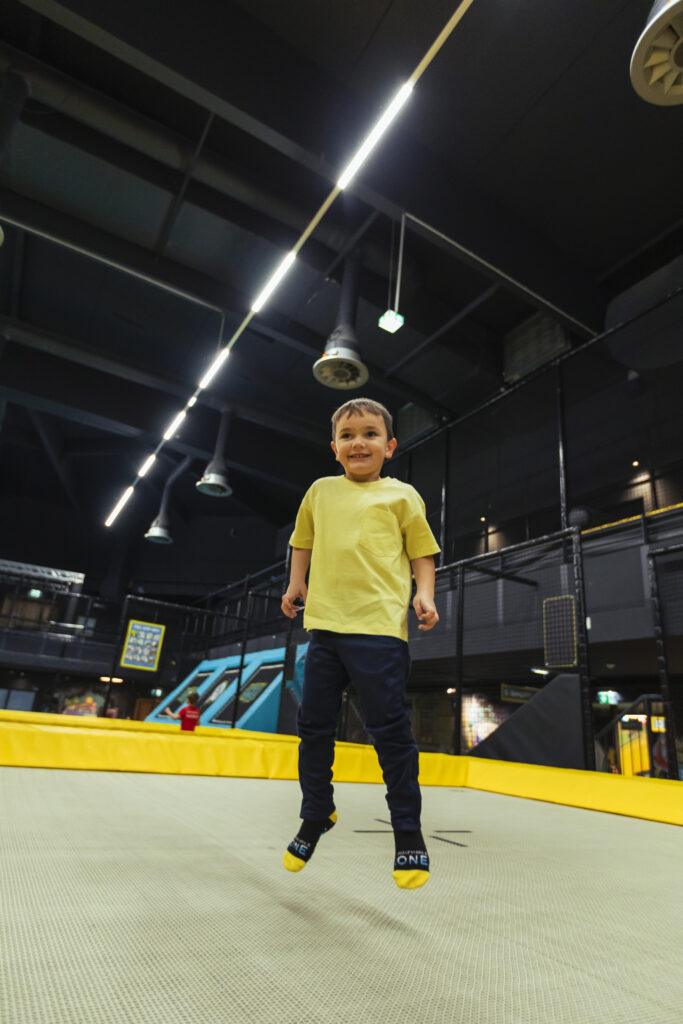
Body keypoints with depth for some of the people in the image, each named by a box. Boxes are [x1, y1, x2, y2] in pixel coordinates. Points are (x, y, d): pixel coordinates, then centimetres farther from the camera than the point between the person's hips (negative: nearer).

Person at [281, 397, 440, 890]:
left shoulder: (401, 495, 5)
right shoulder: (321, 491, 14)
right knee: (314, 725, 11)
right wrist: (296, 584, 15)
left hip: (379, 627, -4)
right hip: (325, 624, 4)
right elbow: (304, 540, 26)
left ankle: (408, 833, 19)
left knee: (390, 729, -1)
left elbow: (422, 551, 7)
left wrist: (424, 593, -8)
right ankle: (316, 814, 35)